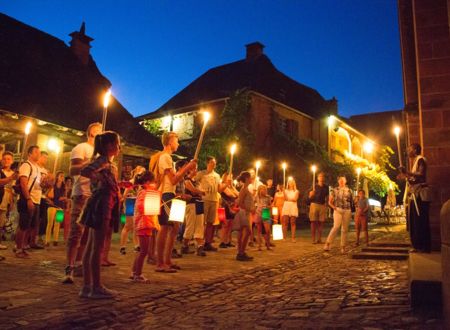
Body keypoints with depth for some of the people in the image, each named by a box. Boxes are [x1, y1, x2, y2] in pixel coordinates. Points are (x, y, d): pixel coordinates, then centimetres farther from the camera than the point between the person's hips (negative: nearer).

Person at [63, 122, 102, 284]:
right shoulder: (81, 148, -3)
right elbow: (72, 171, -14)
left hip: (95, 196, 8)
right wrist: (92, 162, -24)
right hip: (83, 195, -8)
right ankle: (69, 270, -10)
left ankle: (78, 265, 17)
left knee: (87, 234, 10)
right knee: (76, 233, -10)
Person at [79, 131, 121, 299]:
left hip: (102, 205, 10)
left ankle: (87, 286, 16)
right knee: (97, 247, -5)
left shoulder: (107, 163, 18)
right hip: (102, 205, -10)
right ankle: (96, 287, 1)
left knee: (91, 247, 9)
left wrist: (120, 184, 19)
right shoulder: (104, 161, -11)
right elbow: (84, 171, -26)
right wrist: (100, 178, -17)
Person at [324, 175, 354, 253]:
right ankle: (328, 243, -13)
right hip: (338, 210, -2)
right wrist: (334, 207, -7)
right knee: (336, 226, -19)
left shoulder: (349, 191, 10)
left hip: (347, 211, 2)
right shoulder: (335, 190, 6)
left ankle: (343, 247, 11)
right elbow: (330, 202, 8)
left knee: (345, 229, 4)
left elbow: (352, 201, 14)